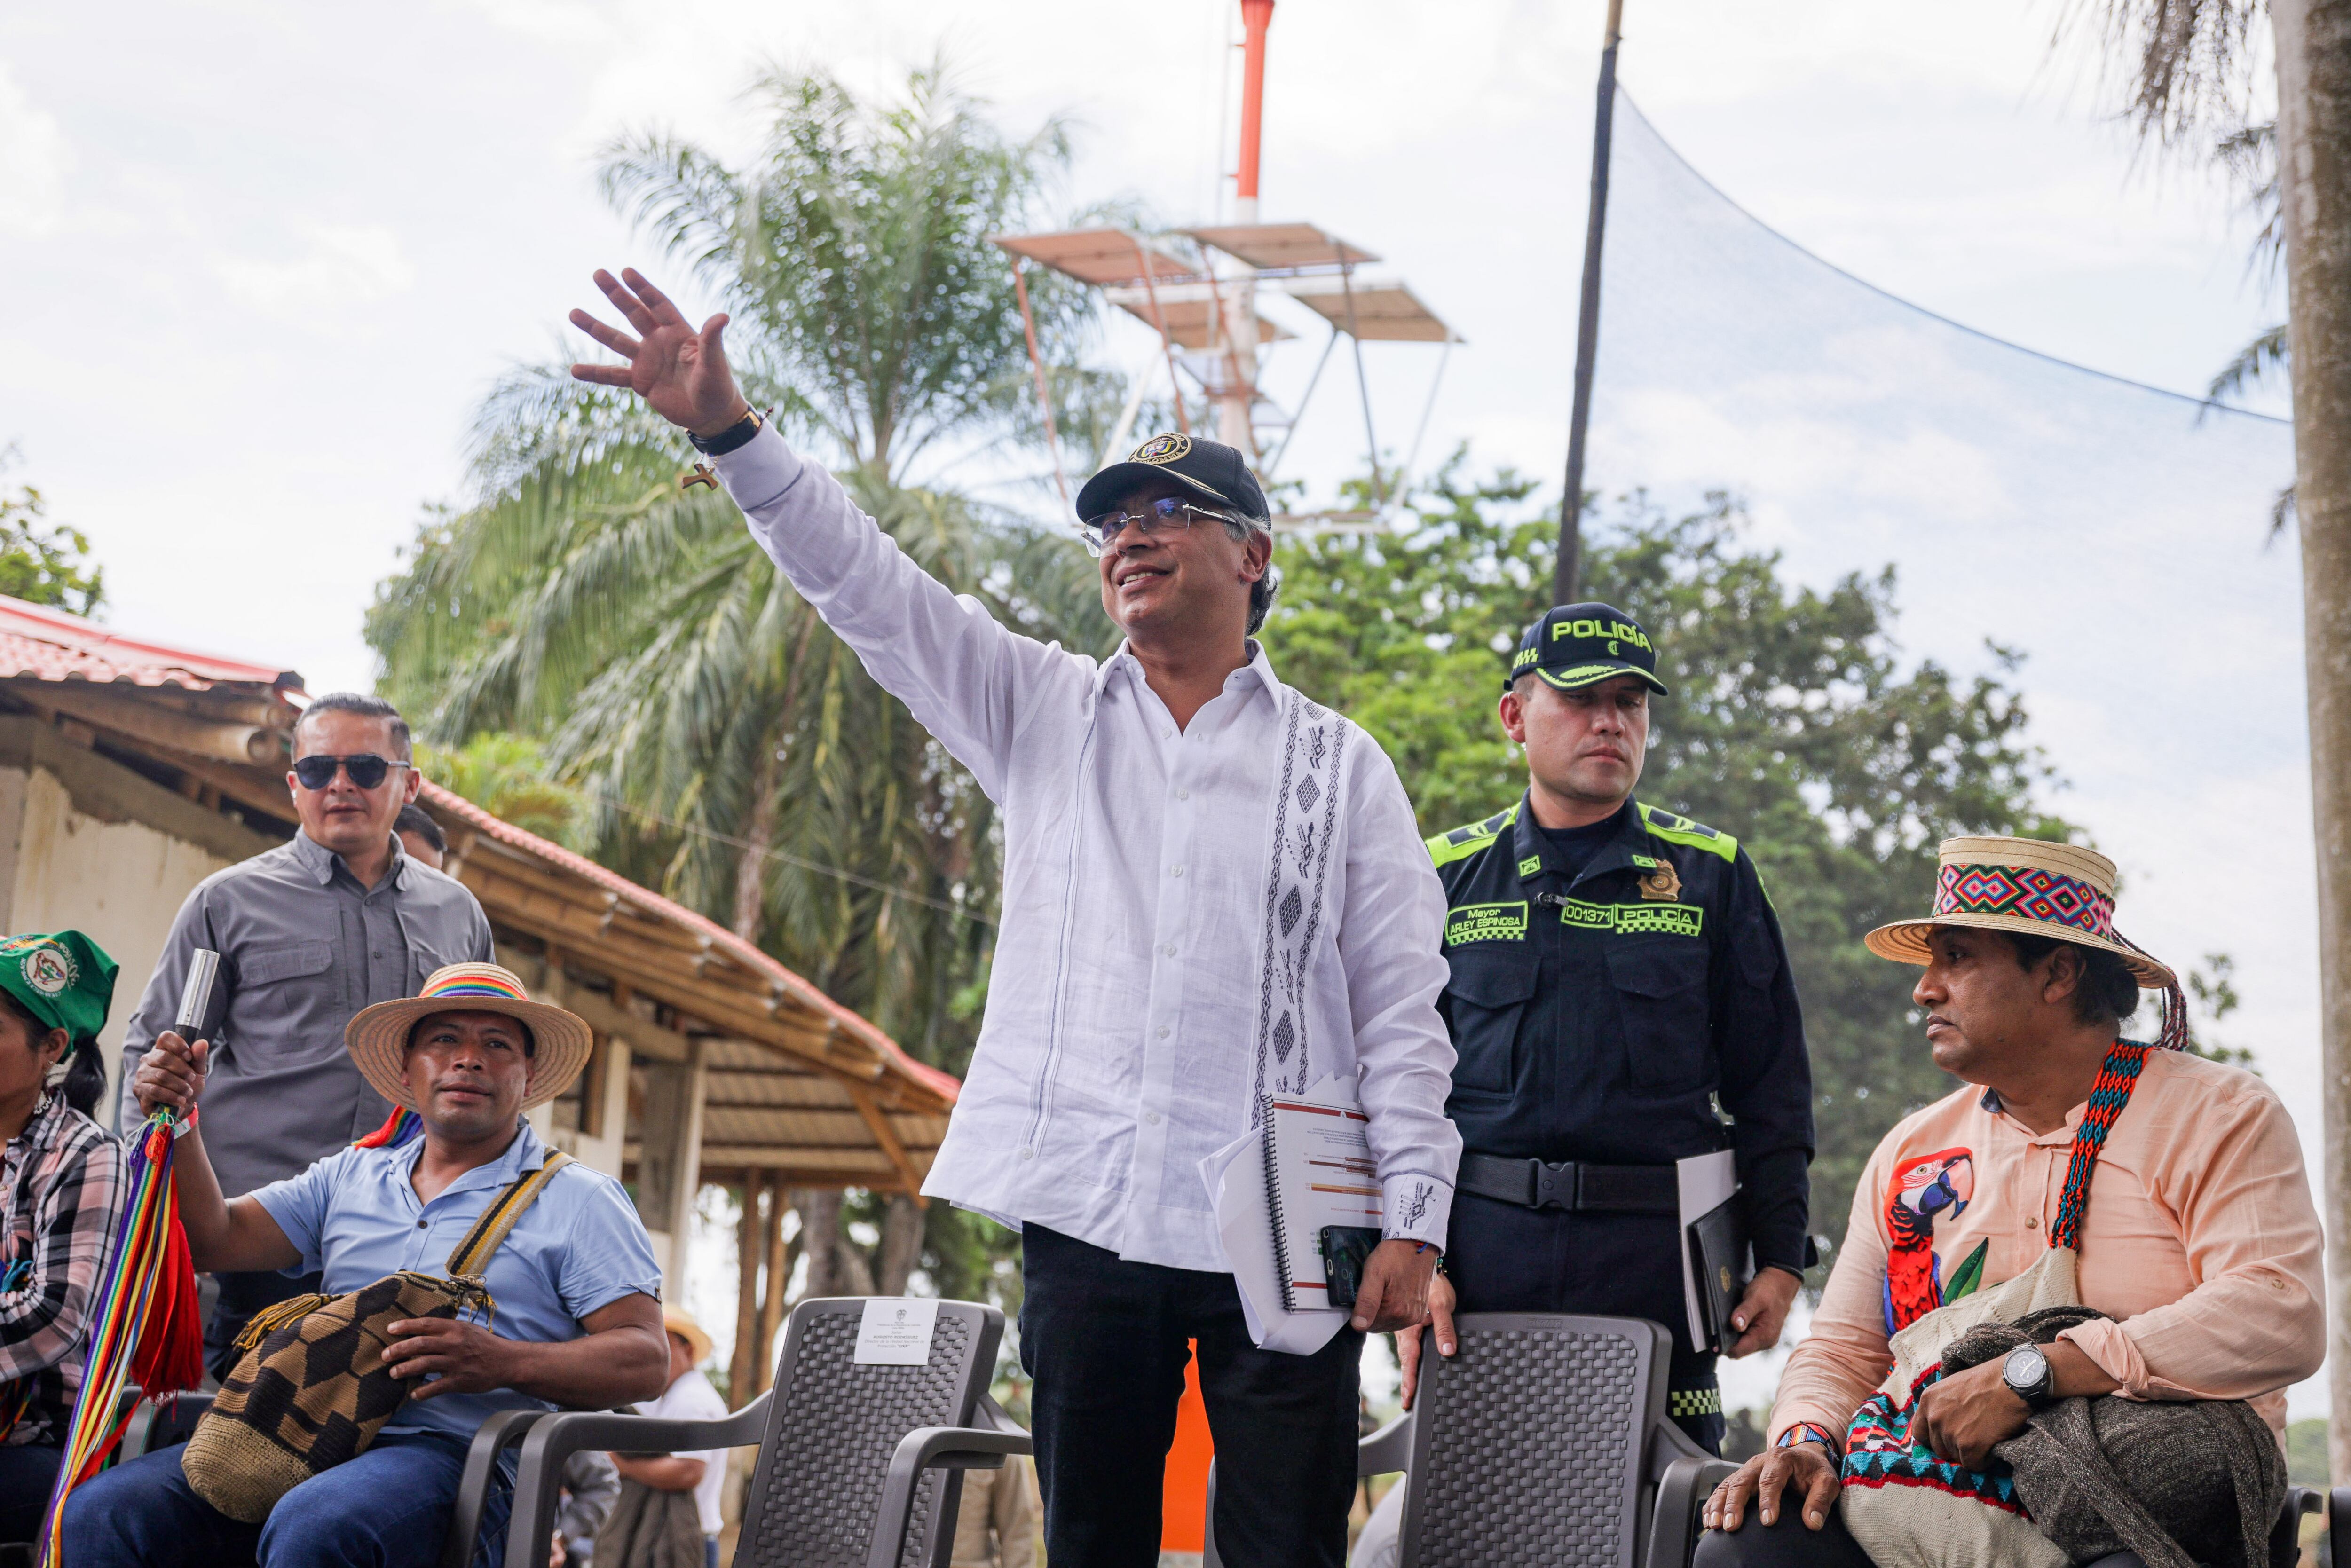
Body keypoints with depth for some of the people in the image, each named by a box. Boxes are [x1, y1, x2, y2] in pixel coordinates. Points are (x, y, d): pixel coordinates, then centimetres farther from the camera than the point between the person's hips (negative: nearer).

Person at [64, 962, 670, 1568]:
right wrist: (179, 1120, 1)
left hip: (456, 1450, -5)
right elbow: (216, 1239, 16)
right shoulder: (349, 1177, 24)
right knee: (99, 1511, -18)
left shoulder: (579, 1201, 7)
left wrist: (503, 1363, -17)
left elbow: (645, 1361, -2)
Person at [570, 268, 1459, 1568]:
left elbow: (1403, 1010, 5)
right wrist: (727, 432, -9)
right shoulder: (1043, 714, 14)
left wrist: (1411, 1217, -4)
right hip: (1084, 1215, 2)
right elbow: (864, 584, 4)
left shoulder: (1339, 766, 8)